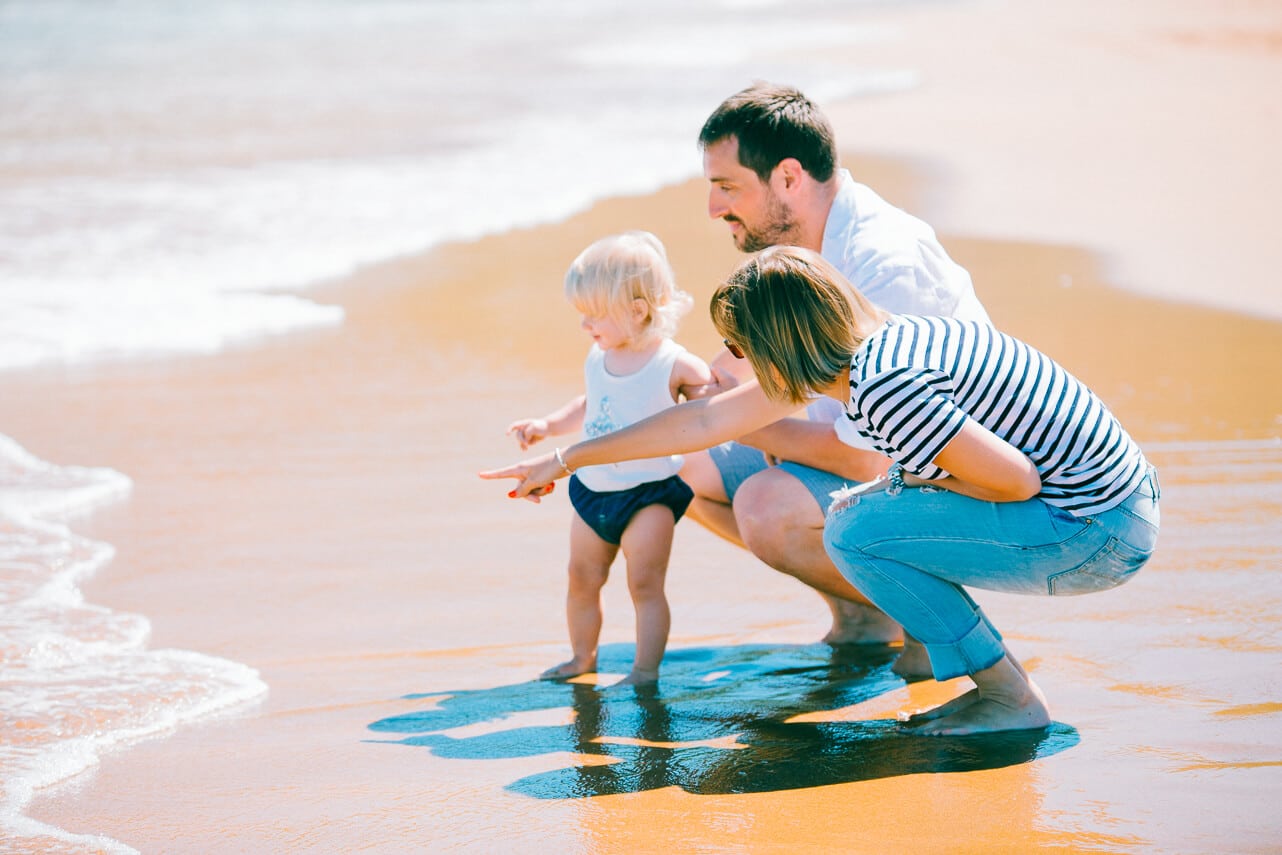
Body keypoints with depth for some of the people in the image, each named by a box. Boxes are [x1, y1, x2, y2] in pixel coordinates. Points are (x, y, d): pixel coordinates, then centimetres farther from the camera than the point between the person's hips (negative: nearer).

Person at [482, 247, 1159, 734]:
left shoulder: (884, 385, -23)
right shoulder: (863, 348, 8)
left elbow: (1018, 477, -23)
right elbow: (705, 422, 17)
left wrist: (914, 482, -7)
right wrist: (564, 460, 22)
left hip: (1101, 533, -10)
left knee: (854, 531, -13)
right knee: (859, 512, 15)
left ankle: (1012, 699, -6)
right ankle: (994, 684, 11)